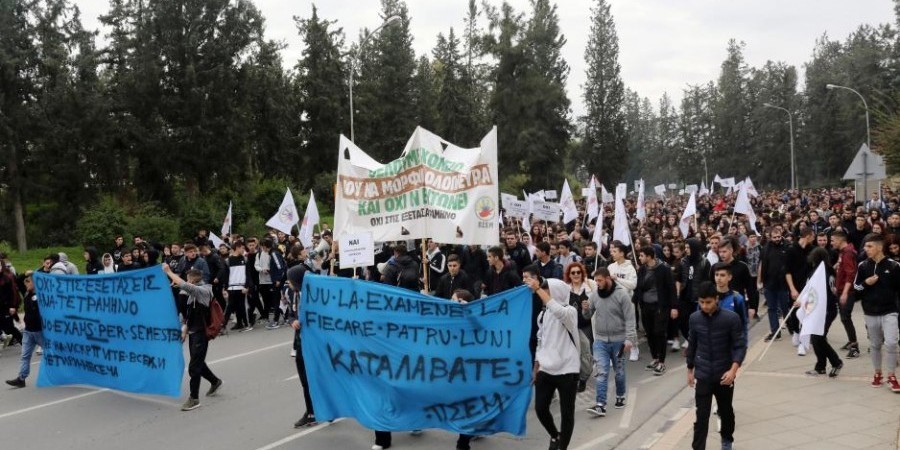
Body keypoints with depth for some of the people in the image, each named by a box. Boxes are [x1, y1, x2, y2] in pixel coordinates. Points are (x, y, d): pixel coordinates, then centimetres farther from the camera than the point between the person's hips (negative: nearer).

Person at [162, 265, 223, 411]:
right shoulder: (193, 293, 10)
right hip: (193, 333, 9)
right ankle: (215, 381, 41)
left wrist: (168, 272, -24)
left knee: (194, 367, -6)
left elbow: (184, 285, -31)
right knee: (198, 363, 20)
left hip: (201, 334, -9)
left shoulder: (204, 291, -15)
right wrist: (185, 330, 12)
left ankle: (194, 398, 4)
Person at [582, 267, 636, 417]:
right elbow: (588, 316, 7)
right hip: (600, 340, 2)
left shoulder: (622, 294, -12)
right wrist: (585, 309, -15)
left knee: (619, 371, 15)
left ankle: (620, 397, 36)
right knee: (601, 372, -5)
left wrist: (629, 339, -19)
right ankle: (601, 405, -7)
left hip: (618, 340, -2)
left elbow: (629, 318, -12)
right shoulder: (594, 294, -1)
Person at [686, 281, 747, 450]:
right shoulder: (695, 318, -4)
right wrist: (690, 370, 13)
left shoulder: (731, 318, -14)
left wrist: (733, 369, -23)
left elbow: (740, 345, -11)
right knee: (701, 415, -3)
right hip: (703, 375, 1)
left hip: (724, 375, -1)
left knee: (726, 411, 19)